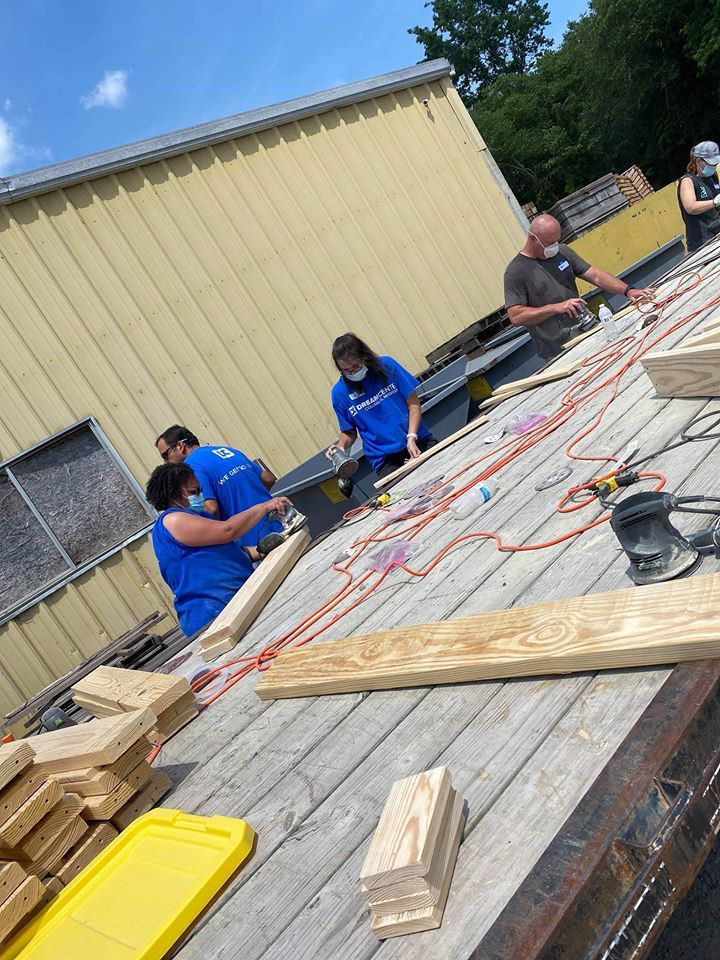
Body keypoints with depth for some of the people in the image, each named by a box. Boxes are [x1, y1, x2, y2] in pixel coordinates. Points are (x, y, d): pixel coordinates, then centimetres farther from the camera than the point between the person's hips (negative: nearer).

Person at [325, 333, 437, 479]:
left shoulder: (387, 365, 0)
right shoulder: (339, 392, 1)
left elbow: (413, 403, 2)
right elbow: (349, 432, 12)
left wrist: (411, 438, -10)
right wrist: (341, 445, -11)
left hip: (420, 443, 1)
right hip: (385, 460, -1)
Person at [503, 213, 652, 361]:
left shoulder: (563, 251, 7)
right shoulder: (516, 271, -10)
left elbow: (595, 275, 5)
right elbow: (515, 317, -16)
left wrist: (627, 291, -7)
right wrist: (556, 307, -21)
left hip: (588, 329, 6)